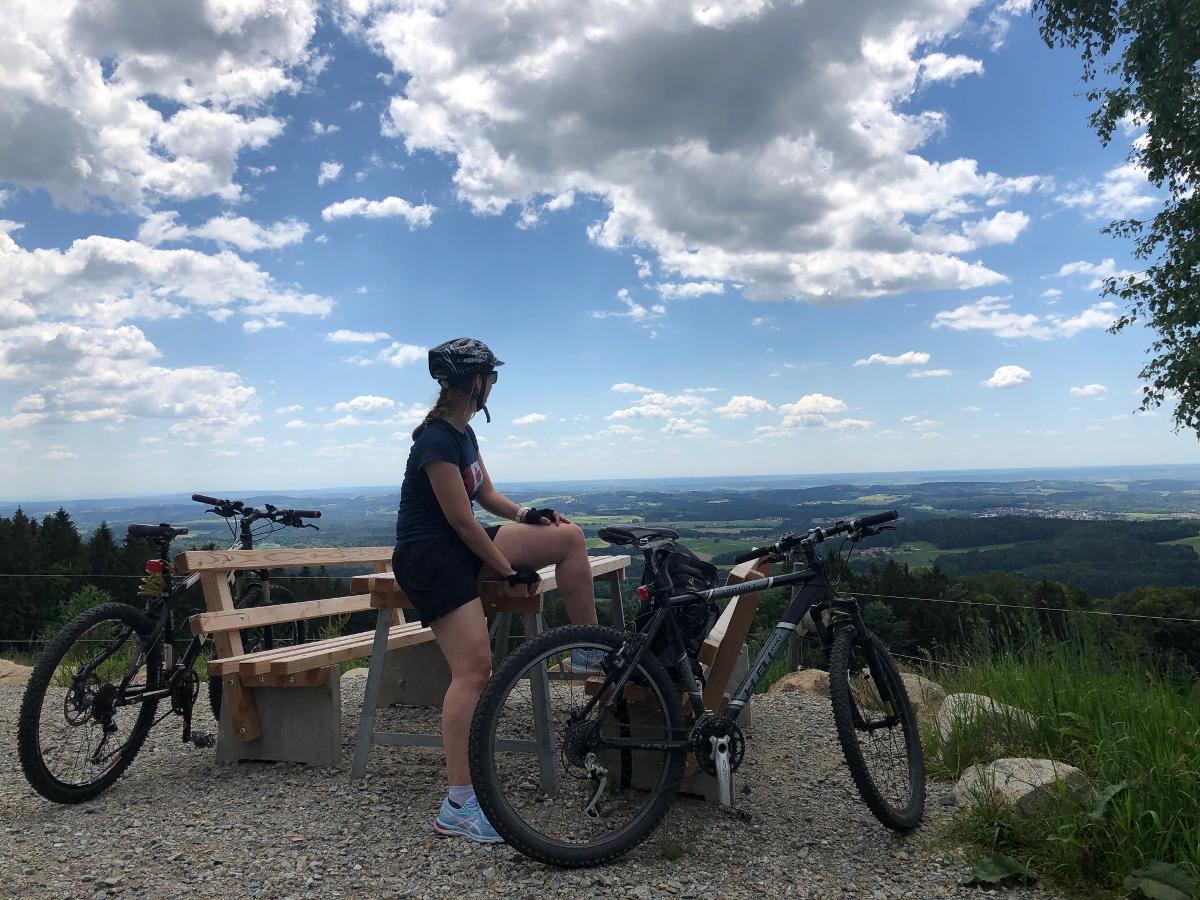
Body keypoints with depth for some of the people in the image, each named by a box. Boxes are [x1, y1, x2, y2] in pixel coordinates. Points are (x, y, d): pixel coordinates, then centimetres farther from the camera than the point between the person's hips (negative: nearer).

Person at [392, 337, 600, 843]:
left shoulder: (462, 432, 9)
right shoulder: (438, 441, -21)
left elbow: (486, 494, 15)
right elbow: (462, 520, -19)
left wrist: (524, 515, -4)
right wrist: (509, 568, -11)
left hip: (461, 546, 9)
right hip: (428, 556, -9)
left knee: (569, 536, -1)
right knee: (475, 666, -17)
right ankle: (458, 808, -9)